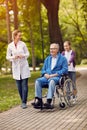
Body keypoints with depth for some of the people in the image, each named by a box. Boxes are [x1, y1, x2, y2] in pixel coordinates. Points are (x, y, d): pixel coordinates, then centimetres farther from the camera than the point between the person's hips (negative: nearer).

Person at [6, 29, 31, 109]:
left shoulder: (23, 44, -1)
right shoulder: (10, 46, 1)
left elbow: (28, 54, 5)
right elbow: (8, 57, 5)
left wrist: (23, 55, -16)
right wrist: (14, 57, -15)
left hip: (24, 66, -1)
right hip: (16, 67, 1)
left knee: (24, 85, -6)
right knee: (19, 86, 5)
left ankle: (24, 102, -4)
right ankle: (23, 101, 18)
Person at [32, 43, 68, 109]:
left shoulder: (62, 58, 8)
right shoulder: (47, 59, 23)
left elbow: (65, 70, -5)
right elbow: (43, 70, 22)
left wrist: (54, 75, -14)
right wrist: (45, 74, -3)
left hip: (57, 77, -5)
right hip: (47, 77, 5)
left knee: (52, 81, -39)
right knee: (38, 81, -25)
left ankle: (49, 101, -45)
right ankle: (39, 101, -29)